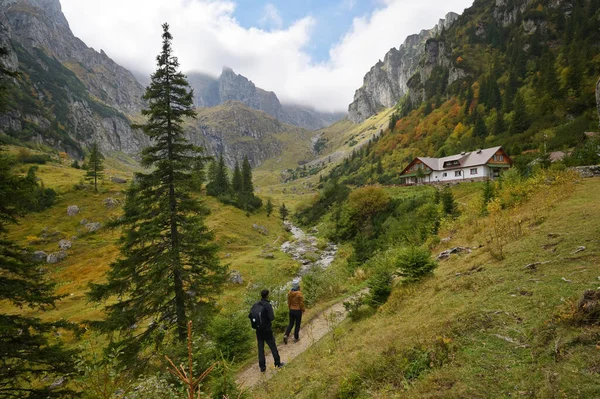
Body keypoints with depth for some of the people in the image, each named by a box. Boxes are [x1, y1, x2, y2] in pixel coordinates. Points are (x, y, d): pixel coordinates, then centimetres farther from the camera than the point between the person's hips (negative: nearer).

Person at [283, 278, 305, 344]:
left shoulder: (289, 293, -5)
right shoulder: (299, 293, -20)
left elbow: (288, 302, 4)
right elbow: (301, 303, -14)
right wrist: (303, 309, 3)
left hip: (291, 310, 4)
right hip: (298, 311, -4)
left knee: (291, 324, 17)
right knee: (297, 324, 13)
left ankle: (286, 335, 0)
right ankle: (296, 338, 23)